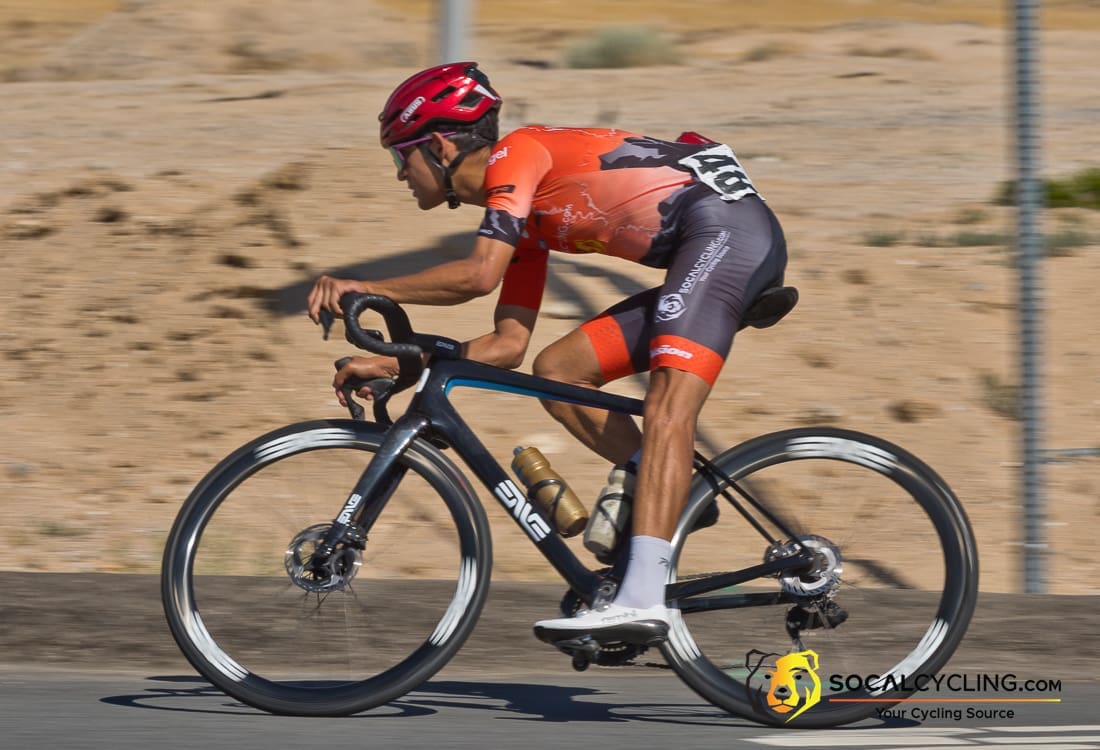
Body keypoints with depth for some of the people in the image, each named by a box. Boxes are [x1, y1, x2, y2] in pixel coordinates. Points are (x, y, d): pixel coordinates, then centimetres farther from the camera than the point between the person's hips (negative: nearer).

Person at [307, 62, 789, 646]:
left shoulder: (515, 156, -5)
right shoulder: (525, 217, 21)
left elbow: (478, 274, -19)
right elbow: (508, 345, 19)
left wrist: (364, 288, -13)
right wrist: (395, 366, 15)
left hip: (729, 224, -10)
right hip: (699, 262, 10)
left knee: (666, 410, -25)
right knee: (556, 371, 8)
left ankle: (640, 601, -37)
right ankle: (672, 494, 2)